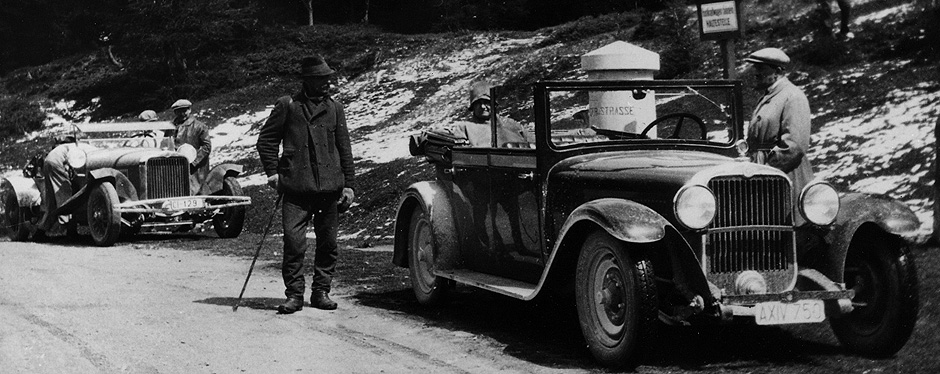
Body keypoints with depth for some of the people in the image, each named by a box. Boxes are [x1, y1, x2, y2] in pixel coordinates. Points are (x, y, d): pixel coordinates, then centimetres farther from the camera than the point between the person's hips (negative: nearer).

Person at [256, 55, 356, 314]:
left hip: (329, 187, 3)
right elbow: (266, 140, 9)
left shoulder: (334, 109, 11)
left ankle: (321, 292, 18)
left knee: (328, 243, 7)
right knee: (293, 242, -8)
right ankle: (294, 294, 0)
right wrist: (272, 171, -2)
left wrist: (349, 184, 8)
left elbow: (344, 150, 13)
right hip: (296, 188, -3)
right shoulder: (287, 106, 4)